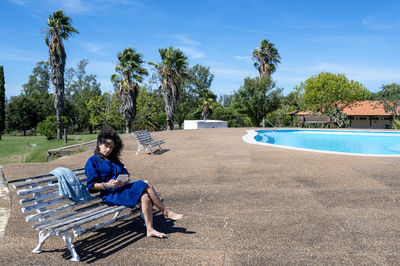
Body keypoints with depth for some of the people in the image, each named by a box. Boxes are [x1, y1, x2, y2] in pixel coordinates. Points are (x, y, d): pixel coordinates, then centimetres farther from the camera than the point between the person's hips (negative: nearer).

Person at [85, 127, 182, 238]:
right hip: (110, 194, -6)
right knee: (145, 185, -24)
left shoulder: (114, 160, 22)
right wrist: (106, 185, -21)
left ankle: (150, 229, -24)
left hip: (122, 188, 7)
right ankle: (166, 212, -11)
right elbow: (91, 186, -5)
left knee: (145, 196, -25)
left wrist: (124, 182, -8)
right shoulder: (92, 161, 2)